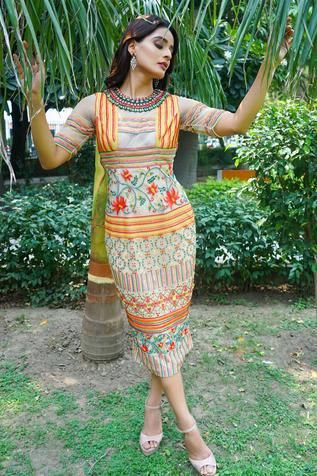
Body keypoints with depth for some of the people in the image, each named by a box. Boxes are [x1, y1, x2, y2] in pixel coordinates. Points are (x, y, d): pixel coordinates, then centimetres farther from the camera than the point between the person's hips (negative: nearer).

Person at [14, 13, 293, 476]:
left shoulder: (176, 106, 2)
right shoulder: (94, 106, 1)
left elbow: (236, 123, -10)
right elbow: (51, 157, -5)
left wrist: (268, 66, -18)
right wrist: (35, 99, -16)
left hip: (174, 225, 2)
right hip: (126, 232, -1)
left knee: (168, 317, 9)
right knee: (152, 320, 4)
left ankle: (153, 403, 33)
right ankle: (189, 427, 19)